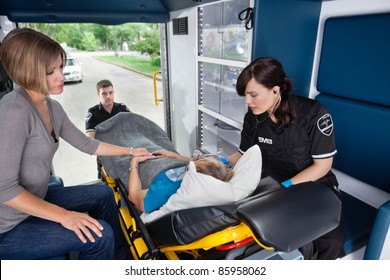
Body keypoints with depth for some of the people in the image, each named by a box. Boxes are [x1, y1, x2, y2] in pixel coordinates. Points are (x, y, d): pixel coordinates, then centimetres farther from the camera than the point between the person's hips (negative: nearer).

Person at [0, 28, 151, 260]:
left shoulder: (51, 107, 1)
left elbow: (86, 144, 11)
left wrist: (131, 151, 15)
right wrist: (64, 216, -25)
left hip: (36, 199, 9)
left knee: (103, 194, 13)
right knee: (100, 235, -16)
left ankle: (120, 256, 31)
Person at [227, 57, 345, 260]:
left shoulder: (314, 114, -19)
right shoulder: (253, 118, -7)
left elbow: (322, 165, -14)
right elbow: (244, 155, 6)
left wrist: (286, 187, -24)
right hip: (271, 182, 3)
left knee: (331, 242, -27)